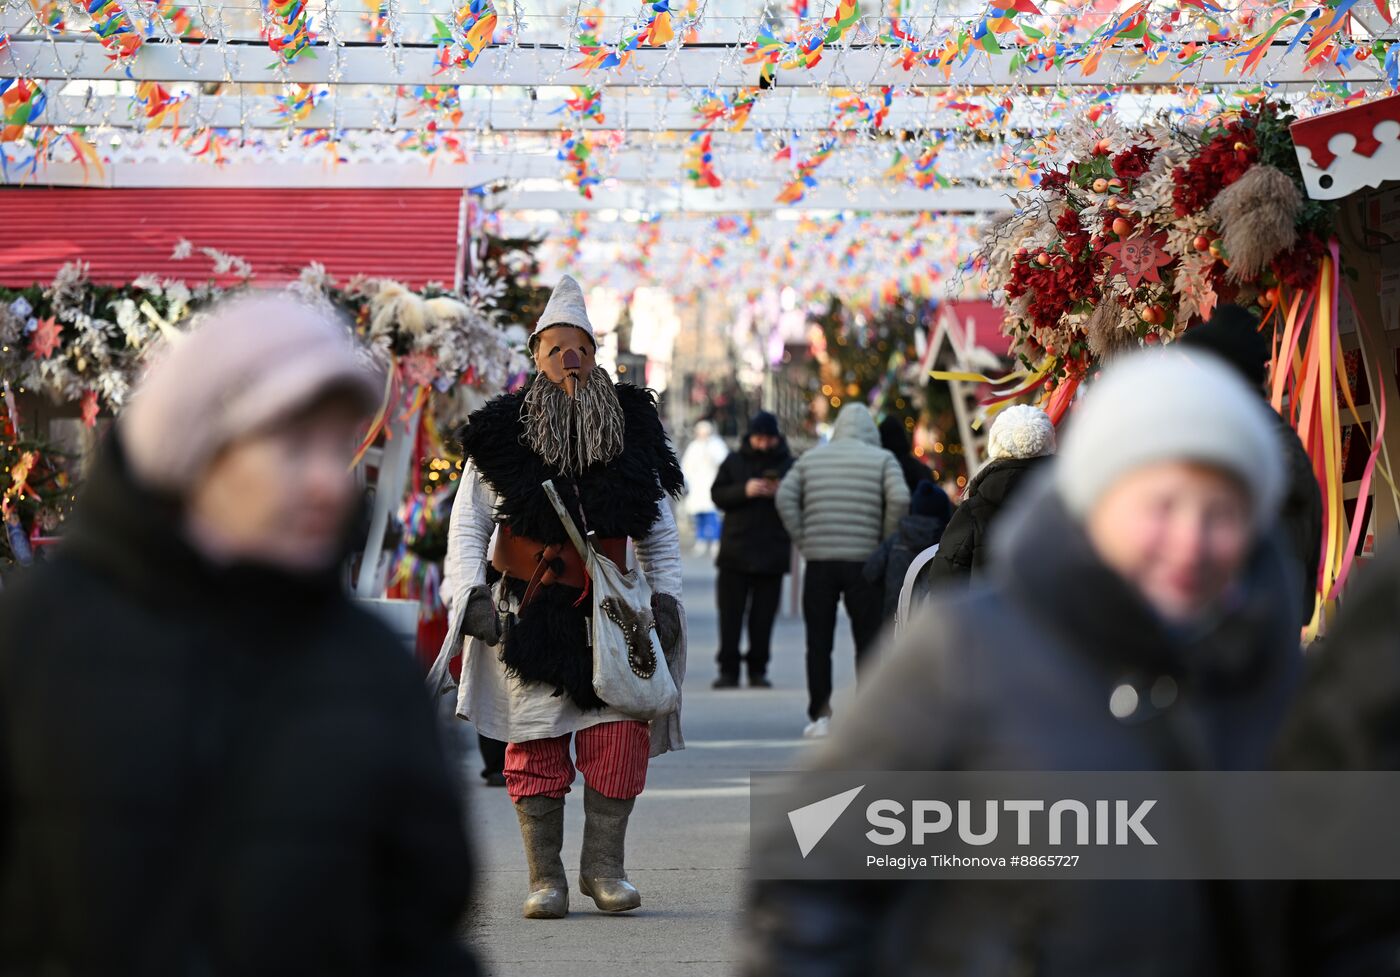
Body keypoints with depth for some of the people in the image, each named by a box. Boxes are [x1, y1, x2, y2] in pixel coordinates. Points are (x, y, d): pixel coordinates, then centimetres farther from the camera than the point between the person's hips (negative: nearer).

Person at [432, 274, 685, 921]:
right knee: (536, 738, -4)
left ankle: (603, 867, 2)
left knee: (621, 732, -10)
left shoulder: (634, 430, 7)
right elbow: (468, 524, 2)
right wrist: (471, 593, -10)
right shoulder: (502, 435, -1)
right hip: (529, 611, -2)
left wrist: (664, 598, 5)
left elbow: (659, 530, 14)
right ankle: (545, 878, 5)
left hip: (610, 610, 2)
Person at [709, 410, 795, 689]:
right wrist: (744, 491, -14)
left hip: (772, 554, 0)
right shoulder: (734, 462, 10)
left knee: (763, 617, 1)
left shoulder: (790, 465, 7)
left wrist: (782, 494, -16)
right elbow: (717, 495, 2)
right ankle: (728, 670, 3)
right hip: (735, 551, 0)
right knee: (730, 614, -2)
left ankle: (758, 670, 10)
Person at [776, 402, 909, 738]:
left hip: (819, 560, 2)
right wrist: (885, 542, 0)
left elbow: (785, 498, 0)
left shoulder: (811, 458, 12)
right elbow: (899, 499, -10)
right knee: (867, 638, 4)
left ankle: (820, 714, 5)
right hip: (863, 560, -2)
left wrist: (802, 541, 3)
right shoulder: (882, 459, 4)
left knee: (818, 641, 7)